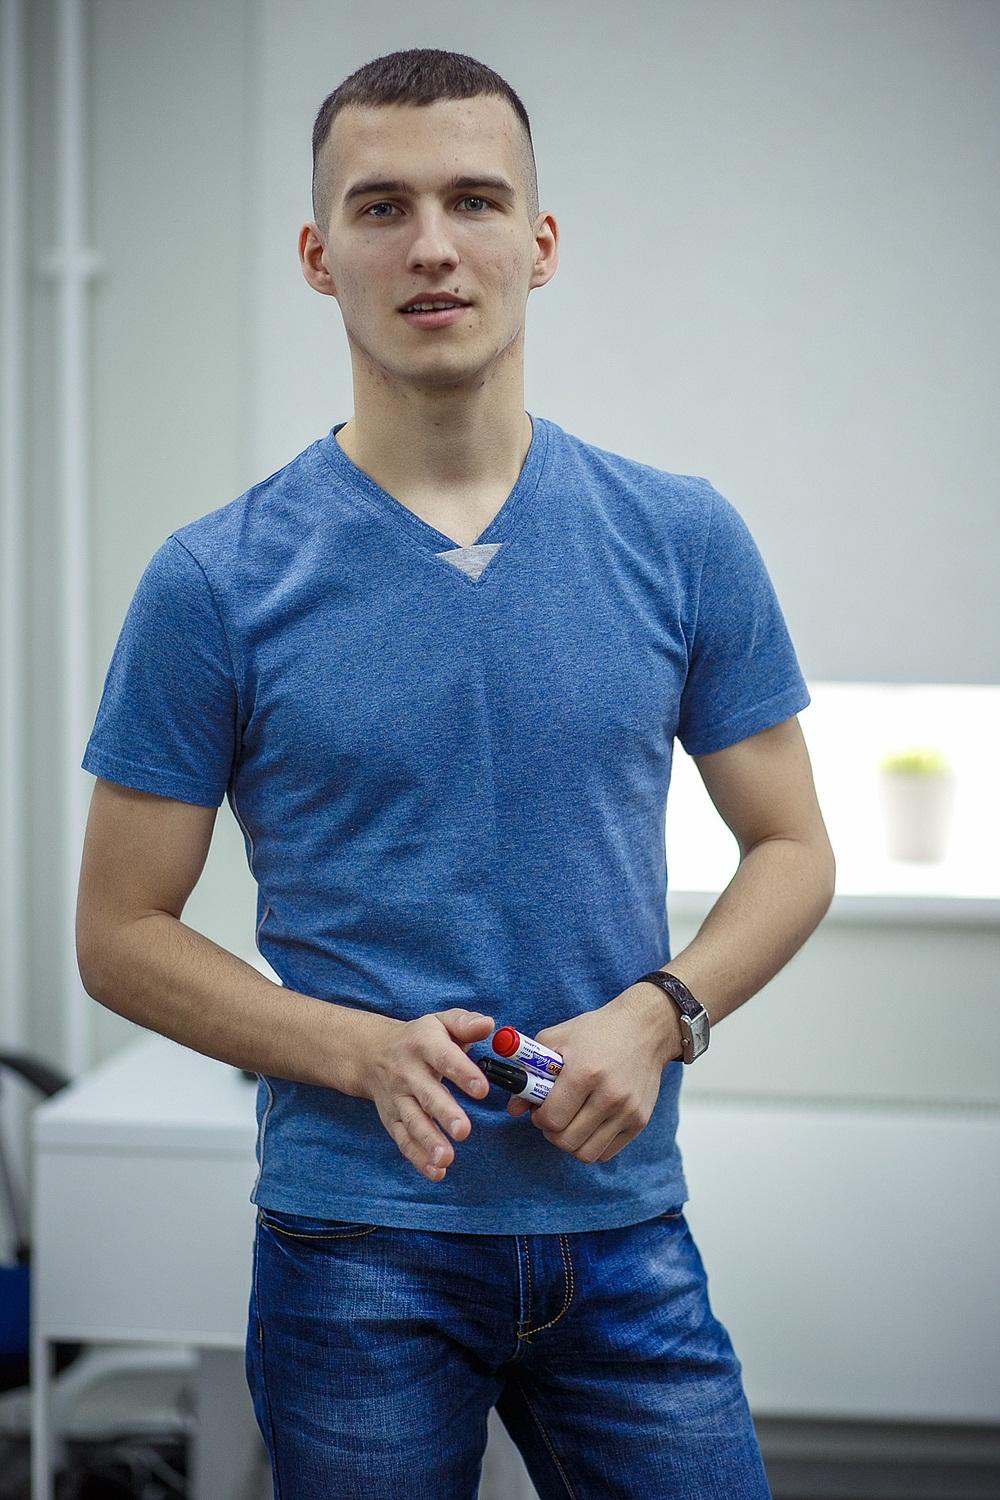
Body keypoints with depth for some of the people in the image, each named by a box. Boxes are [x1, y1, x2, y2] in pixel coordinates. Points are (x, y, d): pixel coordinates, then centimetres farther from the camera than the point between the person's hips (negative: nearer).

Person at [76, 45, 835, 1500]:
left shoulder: (683, 539, 0)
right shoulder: (216, 584, -6)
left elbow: (790, 848, 7)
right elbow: (121, 933, -2)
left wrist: (656, 1016, -11)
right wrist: (364, 1052, -16)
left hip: (623, 1226, 2)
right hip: (356, 1240, -1)